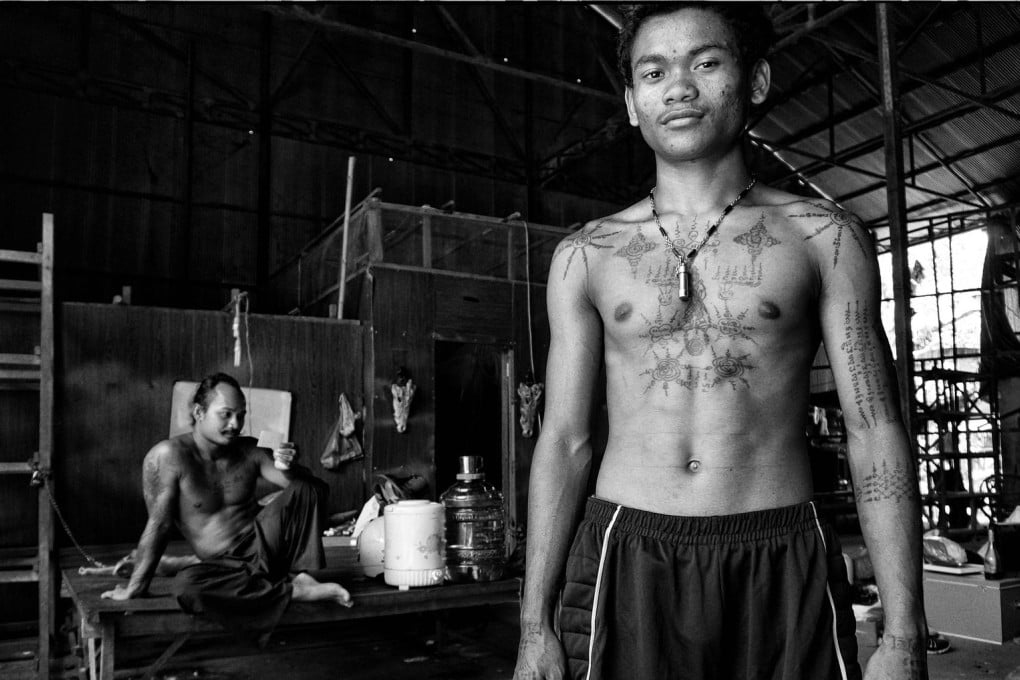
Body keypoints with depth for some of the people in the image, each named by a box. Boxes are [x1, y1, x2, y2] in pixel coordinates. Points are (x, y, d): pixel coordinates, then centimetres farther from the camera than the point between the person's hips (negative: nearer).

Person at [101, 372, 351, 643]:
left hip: (264, 542, 3)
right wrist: (136, 587, -9)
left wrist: (290, 468, -22)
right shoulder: (168, 456, -10)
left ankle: (301, 575, -17)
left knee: (309, 488, -15)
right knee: (186, 584, -36)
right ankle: (295, 590, -25)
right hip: (227, 567, -2)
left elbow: (313, 487, 0)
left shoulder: (250, 451, 0)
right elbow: (158, 525, -9)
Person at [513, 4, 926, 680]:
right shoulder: (585, 255, 5)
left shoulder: (823, 237, 3)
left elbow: (876, 433, 1)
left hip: (785, 571, 0)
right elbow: (565, 440, 4)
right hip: (626, 564, 1)